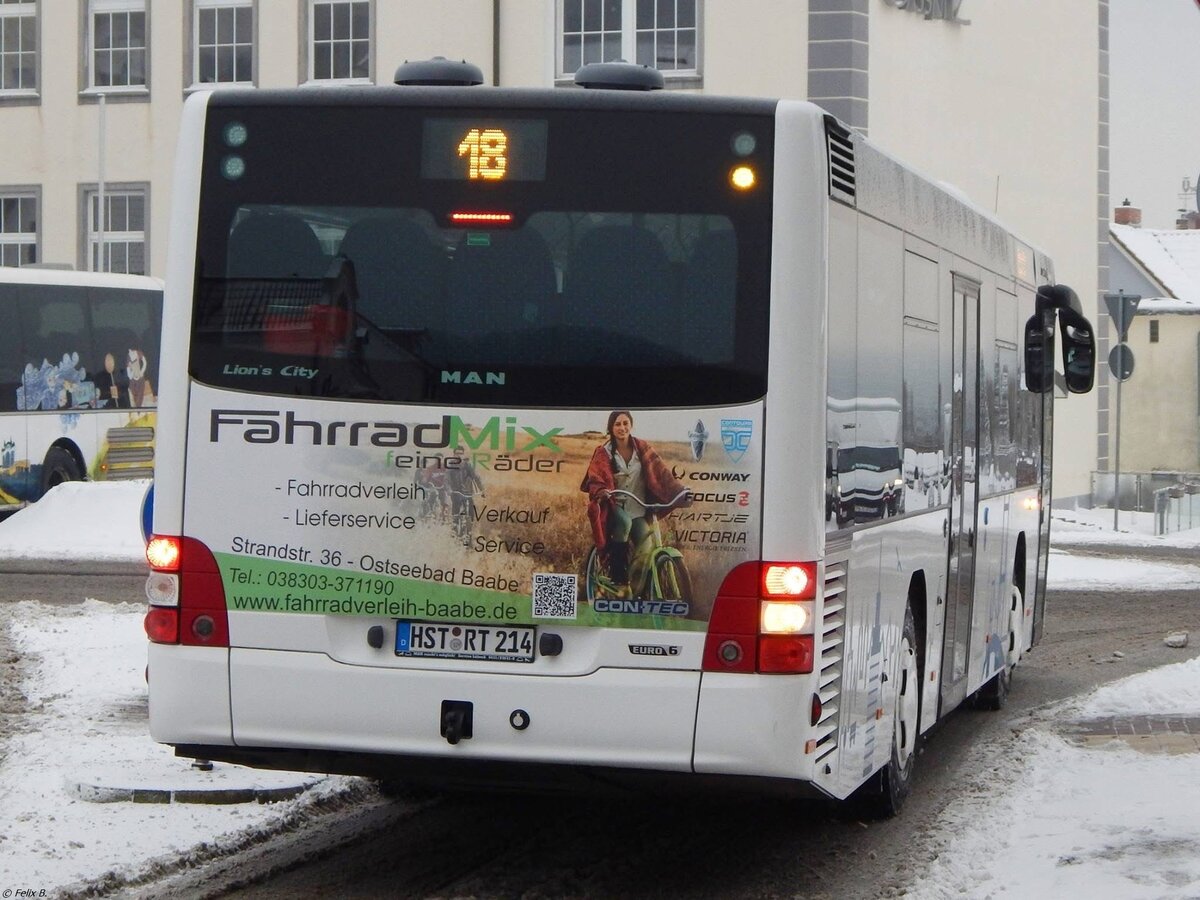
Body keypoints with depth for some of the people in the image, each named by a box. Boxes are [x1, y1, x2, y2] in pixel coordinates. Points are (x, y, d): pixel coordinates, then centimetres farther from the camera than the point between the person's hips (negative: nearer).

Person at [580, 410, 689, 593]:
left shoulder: (642, 448, 1)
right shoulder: (603, 453, -4)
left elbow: (660, 472, -6)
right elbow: (595, 480, -11)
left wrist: (680, 491, -21)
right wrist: (601, 492, -35)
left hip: (638, 509, 3)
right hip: (615, 506, -2)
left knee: (645, 551, -14)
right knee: (624, 522, -36)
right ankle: (618, 573, -26)